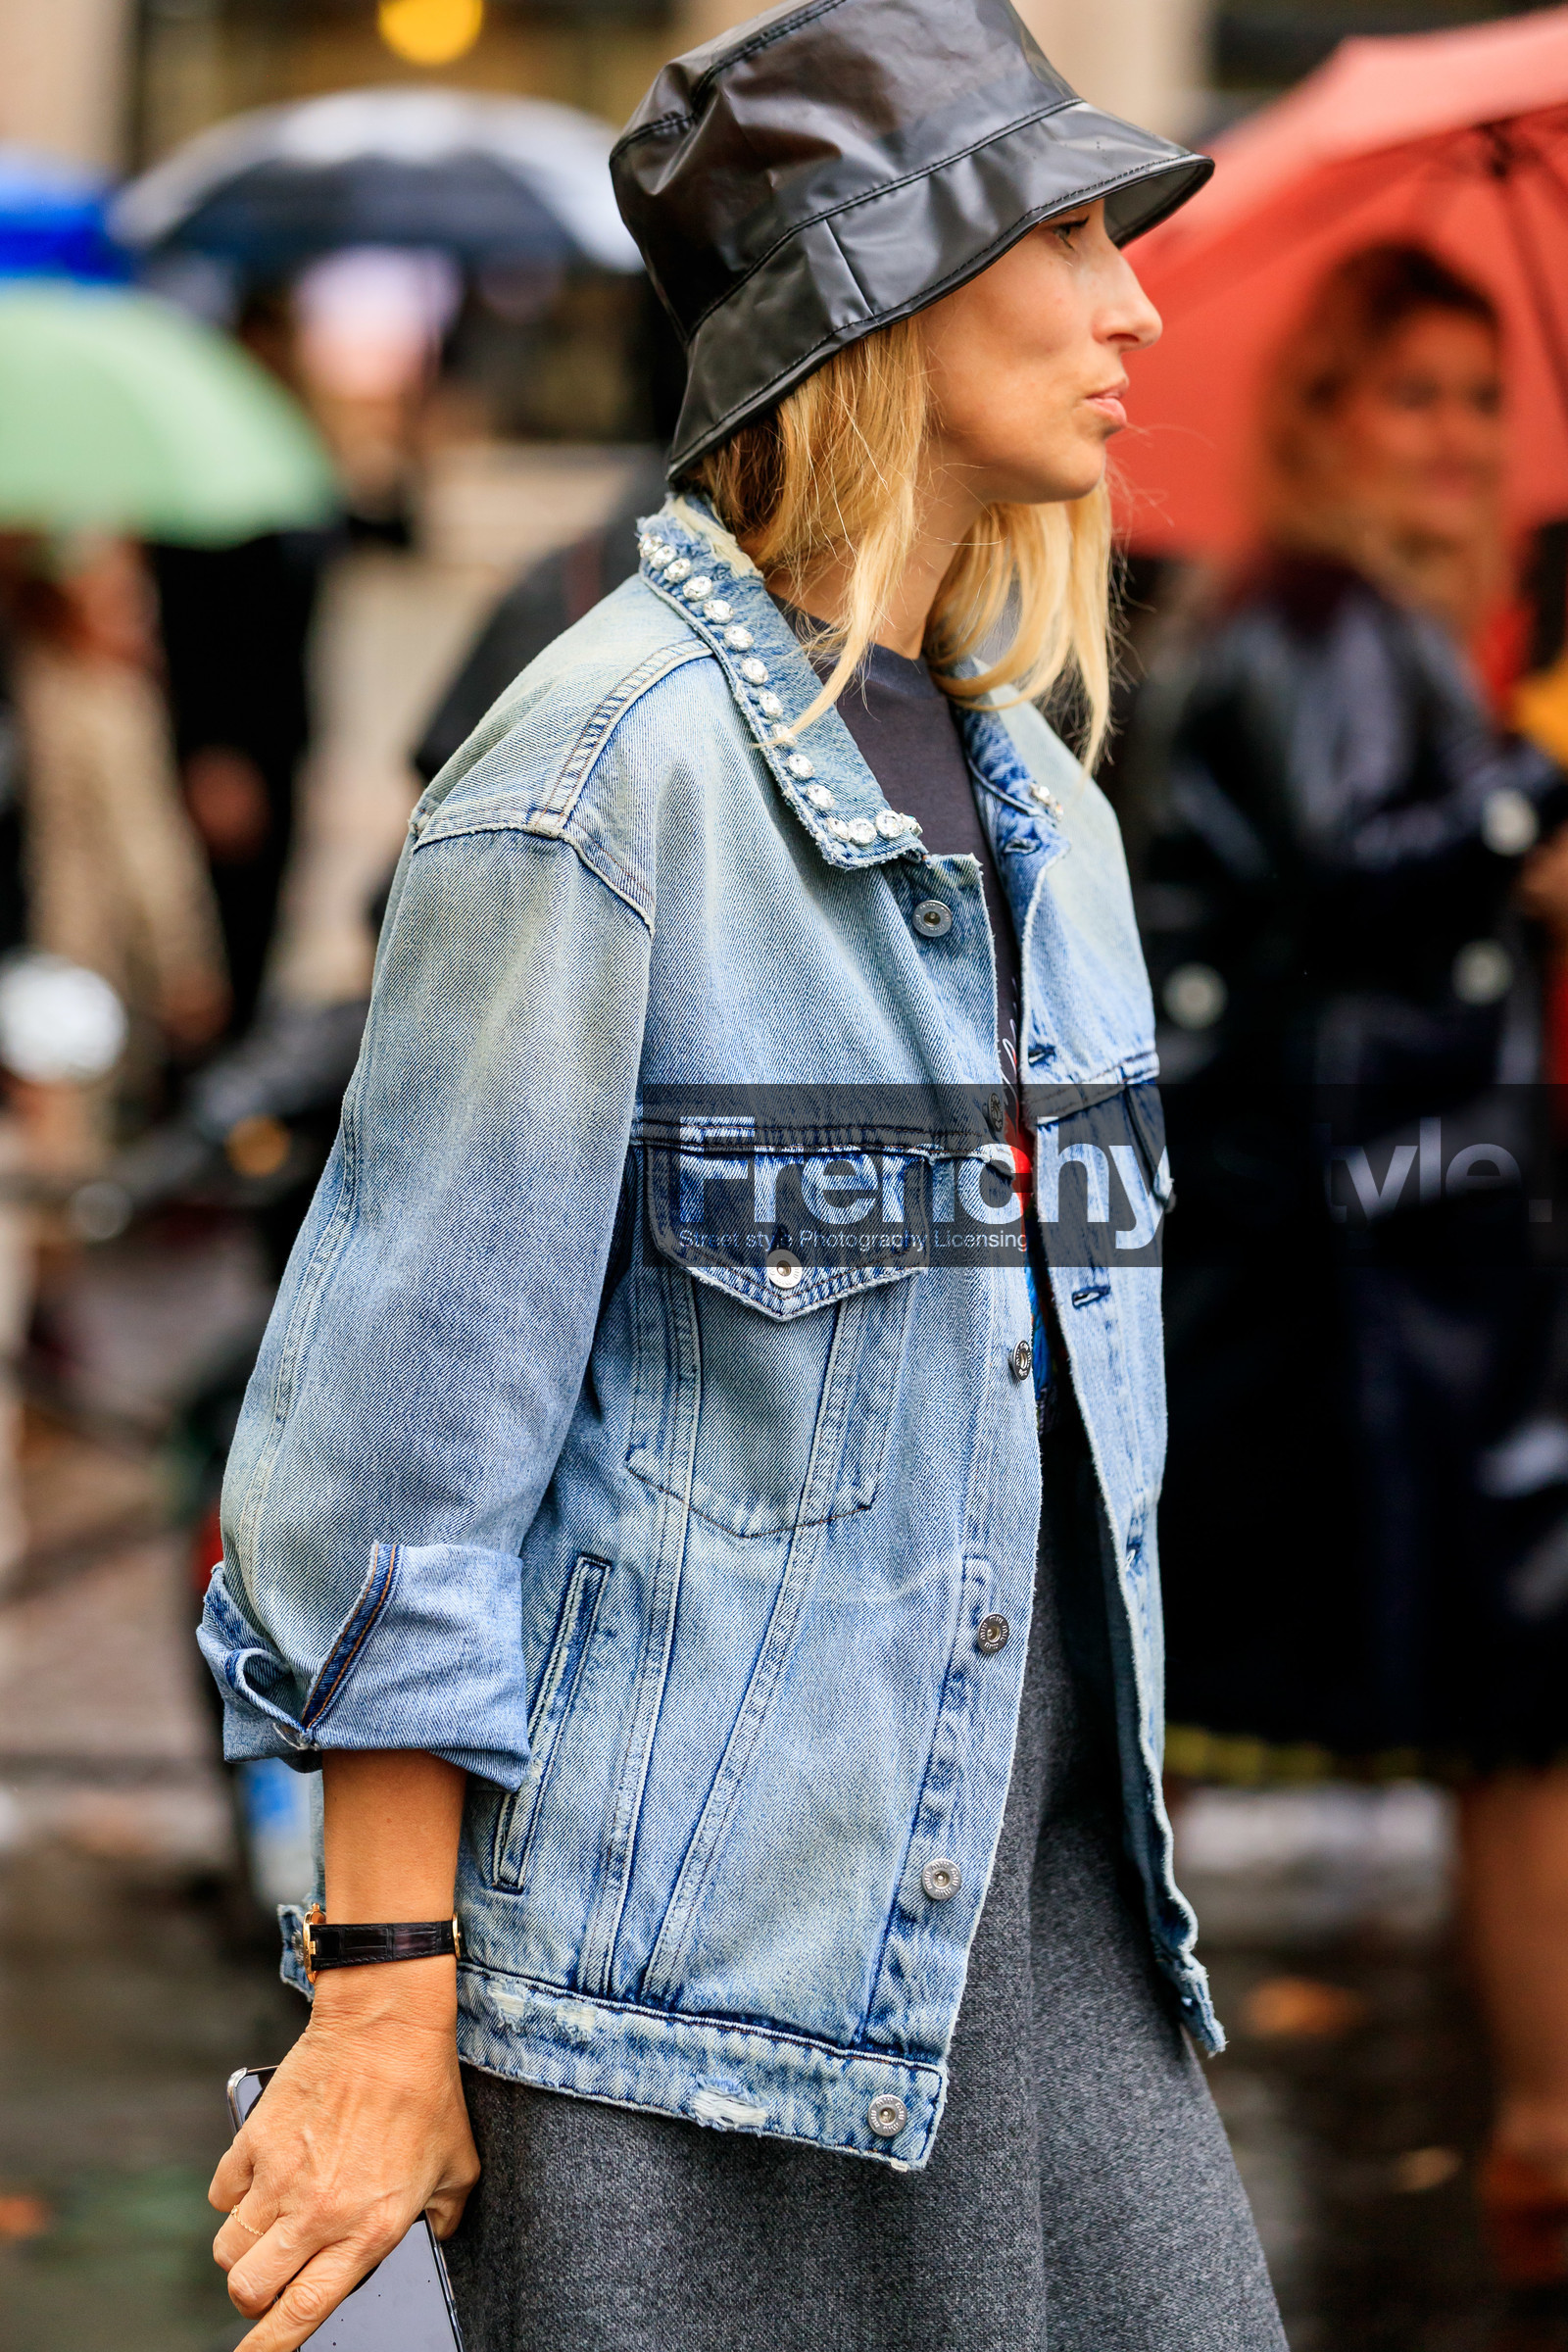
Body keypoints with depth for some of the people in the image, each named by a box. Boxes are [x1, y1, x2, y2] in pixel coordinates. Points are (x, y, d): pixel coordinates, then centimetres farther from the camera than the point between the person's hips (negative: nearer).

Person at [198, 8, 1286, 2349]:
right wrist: (384, 1998, -14)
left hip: (1027, 1888, 8)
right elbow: (409, 1428, -13)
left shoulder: (1027, 796, 13)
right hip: (703, 1921, -8)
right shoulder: (606, 773, -12)